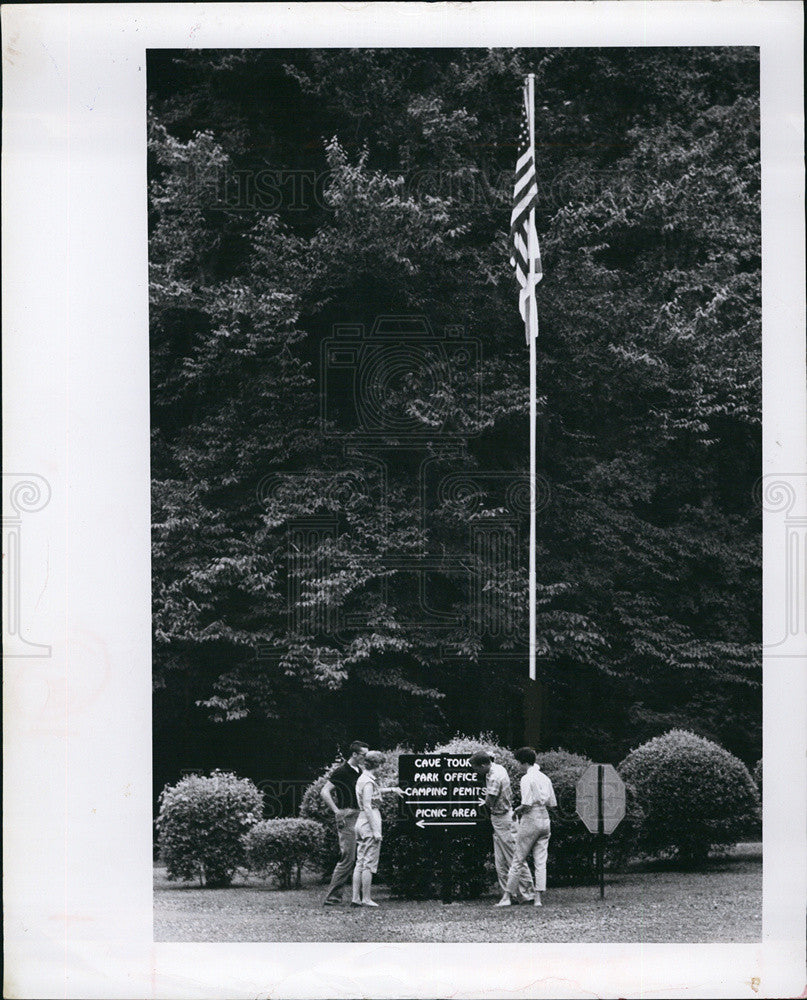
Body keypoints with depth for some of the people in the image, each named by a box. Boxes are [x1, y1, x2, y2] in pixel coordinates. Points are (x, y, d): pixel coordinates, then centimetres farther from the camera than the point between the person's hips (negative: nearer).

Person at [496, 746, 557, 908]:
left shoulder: (527, 779, -11)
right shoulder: (545, 778, 12)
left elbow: (526, 805, -18)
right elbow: (553, 805, 14)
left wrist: (517, 811, 0)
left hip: (530, 821, -7)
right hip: (545, 820, 7)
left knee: (518, 859, 0)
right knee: (541, 861, 5)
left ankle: (507, 896, 3)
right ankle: (538, 898, 0)